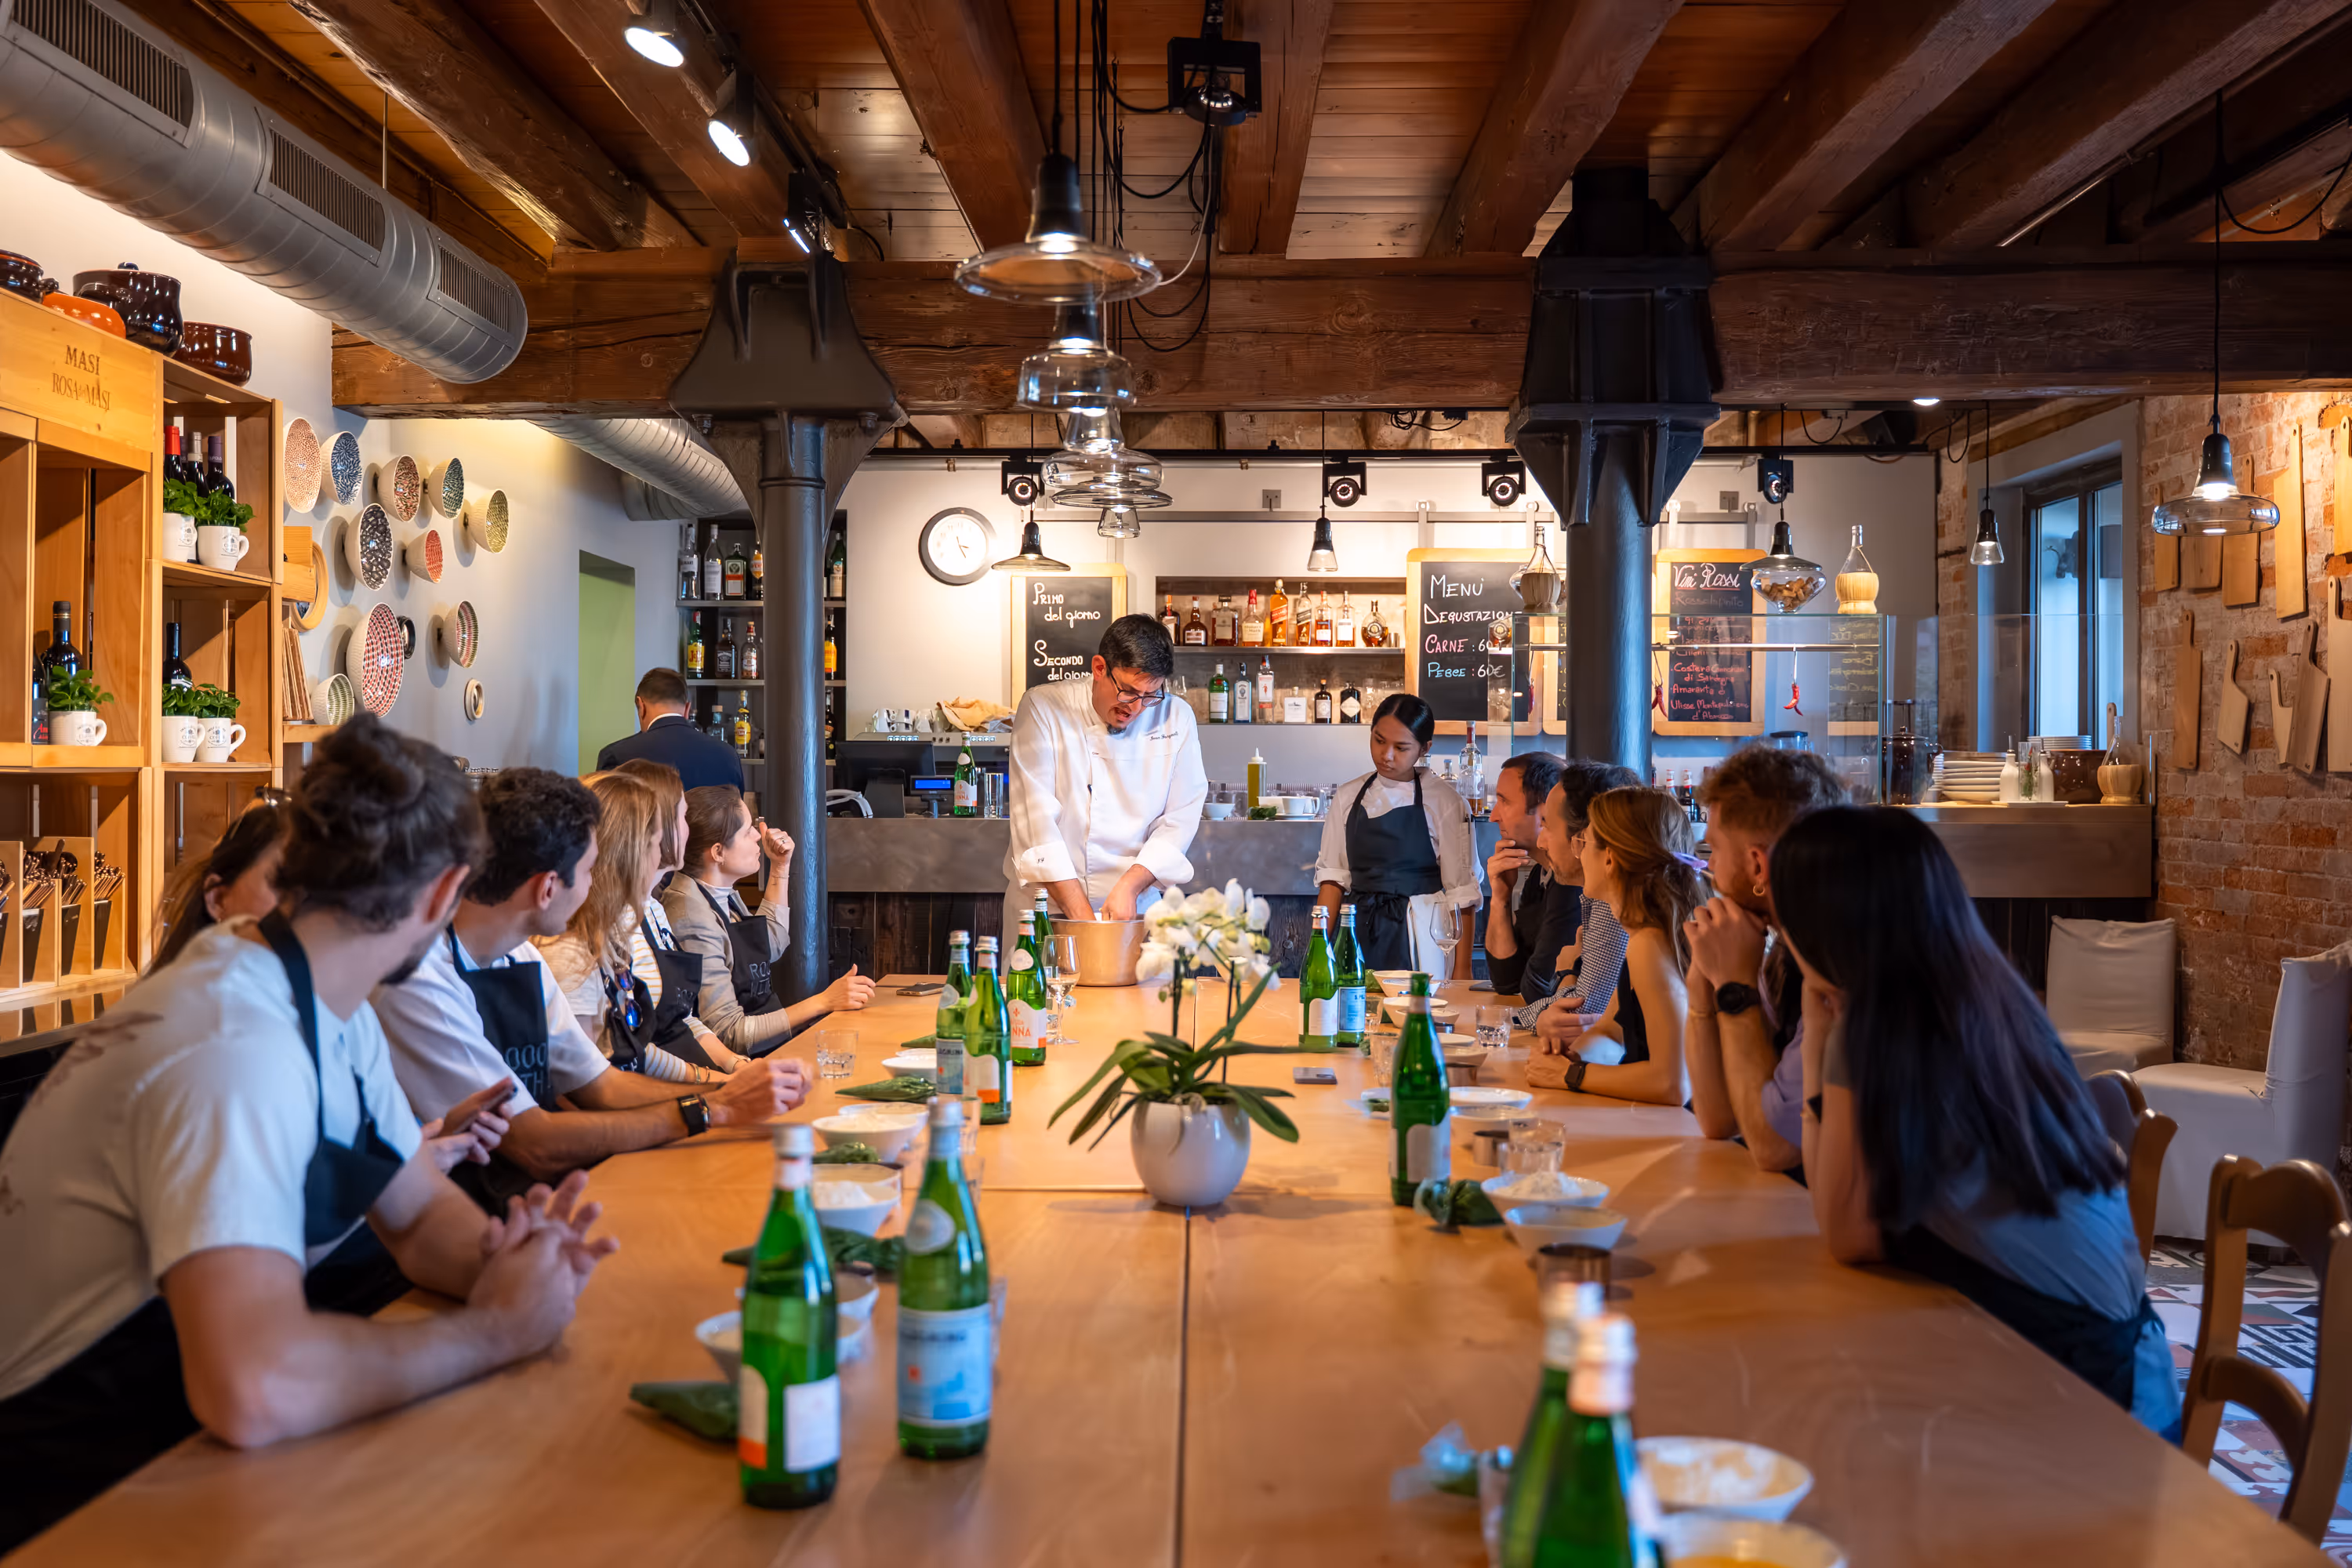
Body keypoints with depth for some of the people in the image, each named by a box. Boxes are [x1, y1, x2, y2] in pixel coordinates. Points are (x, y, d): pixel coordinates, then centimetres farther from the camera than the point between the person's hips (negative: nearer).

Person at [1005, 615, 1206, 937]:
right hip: (1047, 908, -1)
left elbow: (1180, 818, 3)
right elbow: (1036, 817, -11)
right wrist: (1081, 915, -18)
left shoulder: (1177, 718, 3)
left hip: (1136, 910, 1)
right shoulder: (1043, 708, -5)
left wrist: (1129, 887, -13)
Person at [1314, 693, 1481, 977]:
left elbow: (1461, 892, -6)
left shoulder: (1444, 802, -6)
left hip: (1419, 940, -3)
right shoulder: (1347, 797, 6)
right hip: (1358, 934, 3)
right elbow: (1333, 876, 7)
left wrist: (1462, 970, -7)